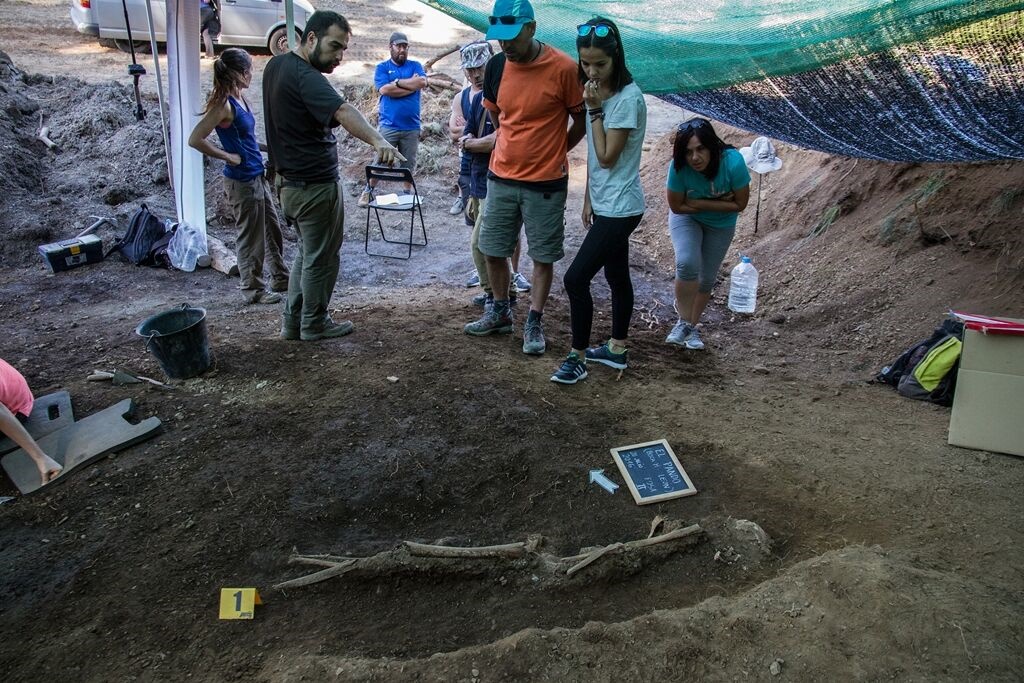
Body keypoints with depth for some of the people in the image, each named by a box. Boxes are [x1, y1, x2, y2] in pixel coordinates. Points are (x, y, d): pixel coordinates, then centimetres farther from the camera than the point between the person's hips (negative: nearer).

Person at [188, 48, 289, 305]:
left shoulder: (240, 98, 6)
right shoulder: (223, 104, -19)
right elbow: (195, 139, -23)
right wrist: (228, 157, -16)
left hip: (257, 176, 9)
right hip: (242, 181, -9)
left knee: (273, 229, 18)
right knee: (251, 237, 4)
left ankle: (280, 278, 33)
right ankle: (252, 290, 19)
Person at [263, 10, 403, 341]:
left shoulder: (276, 65, 7)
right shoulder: (305, 77, -23)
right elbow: (343, 111, -41)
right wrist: (378, 141, -54)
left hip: (289, 181, 10)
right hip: (316, 186, -10)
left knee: (306, 252, 21)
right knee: (321, 258, 7)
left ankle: (293, 321, 28)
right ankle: (314, 324, 21)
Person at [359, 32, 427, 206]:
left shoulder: (415, 66, 8)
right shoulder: (382, 67, 4)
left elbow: (422, 82, -12)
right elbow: (384, 89, -13)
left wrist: (397, 82, -10)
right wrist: (411, 84, -9)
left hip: (412, 126, 2)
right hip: (389, 125, -2)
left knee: (409, 163, 10)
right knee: (380, 161, 2)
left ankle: (408, 192, 23)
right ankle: (368, 191, 15)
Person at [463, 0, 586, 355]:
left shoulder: (564, 68, -16)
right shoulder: (496, 66, -1)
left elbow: (582, 120, -4)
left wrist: (552, 152, 6)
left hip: (546, 183, -5)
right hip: (501, 177, 5)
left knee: (543, 256, 6)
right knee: (492, 250, 12)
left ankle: (534, 322, 20)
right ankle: (501, 312, 31)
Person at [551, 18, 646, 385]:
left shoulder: (627, 97, -19)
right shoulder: (597, 91, 8)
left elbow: (607, 157, -20)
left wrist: (594, 109, -19)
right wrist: (588, 198, 15)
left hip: (619, 207, -9)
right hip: (606, 204, 9)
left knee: (576, 278, -10)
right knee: (616, 275, 18)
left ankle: (577, 358, 4)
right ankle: (616, 349, 30)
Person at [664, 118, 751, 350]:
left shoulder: (732, 162, -34)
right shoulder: (678, 167, -33)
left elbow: (740, 204, -23)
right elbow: (677, 206, -20)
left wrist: (700, 203, -28)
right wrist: (719, 203, -23)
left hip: (721, 224, 1)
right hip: (687, 218, -1)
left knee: (707, 278, 10)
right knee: (687, 263, -26)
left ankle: (693, 326, 31)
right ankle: (684, 322, -8)